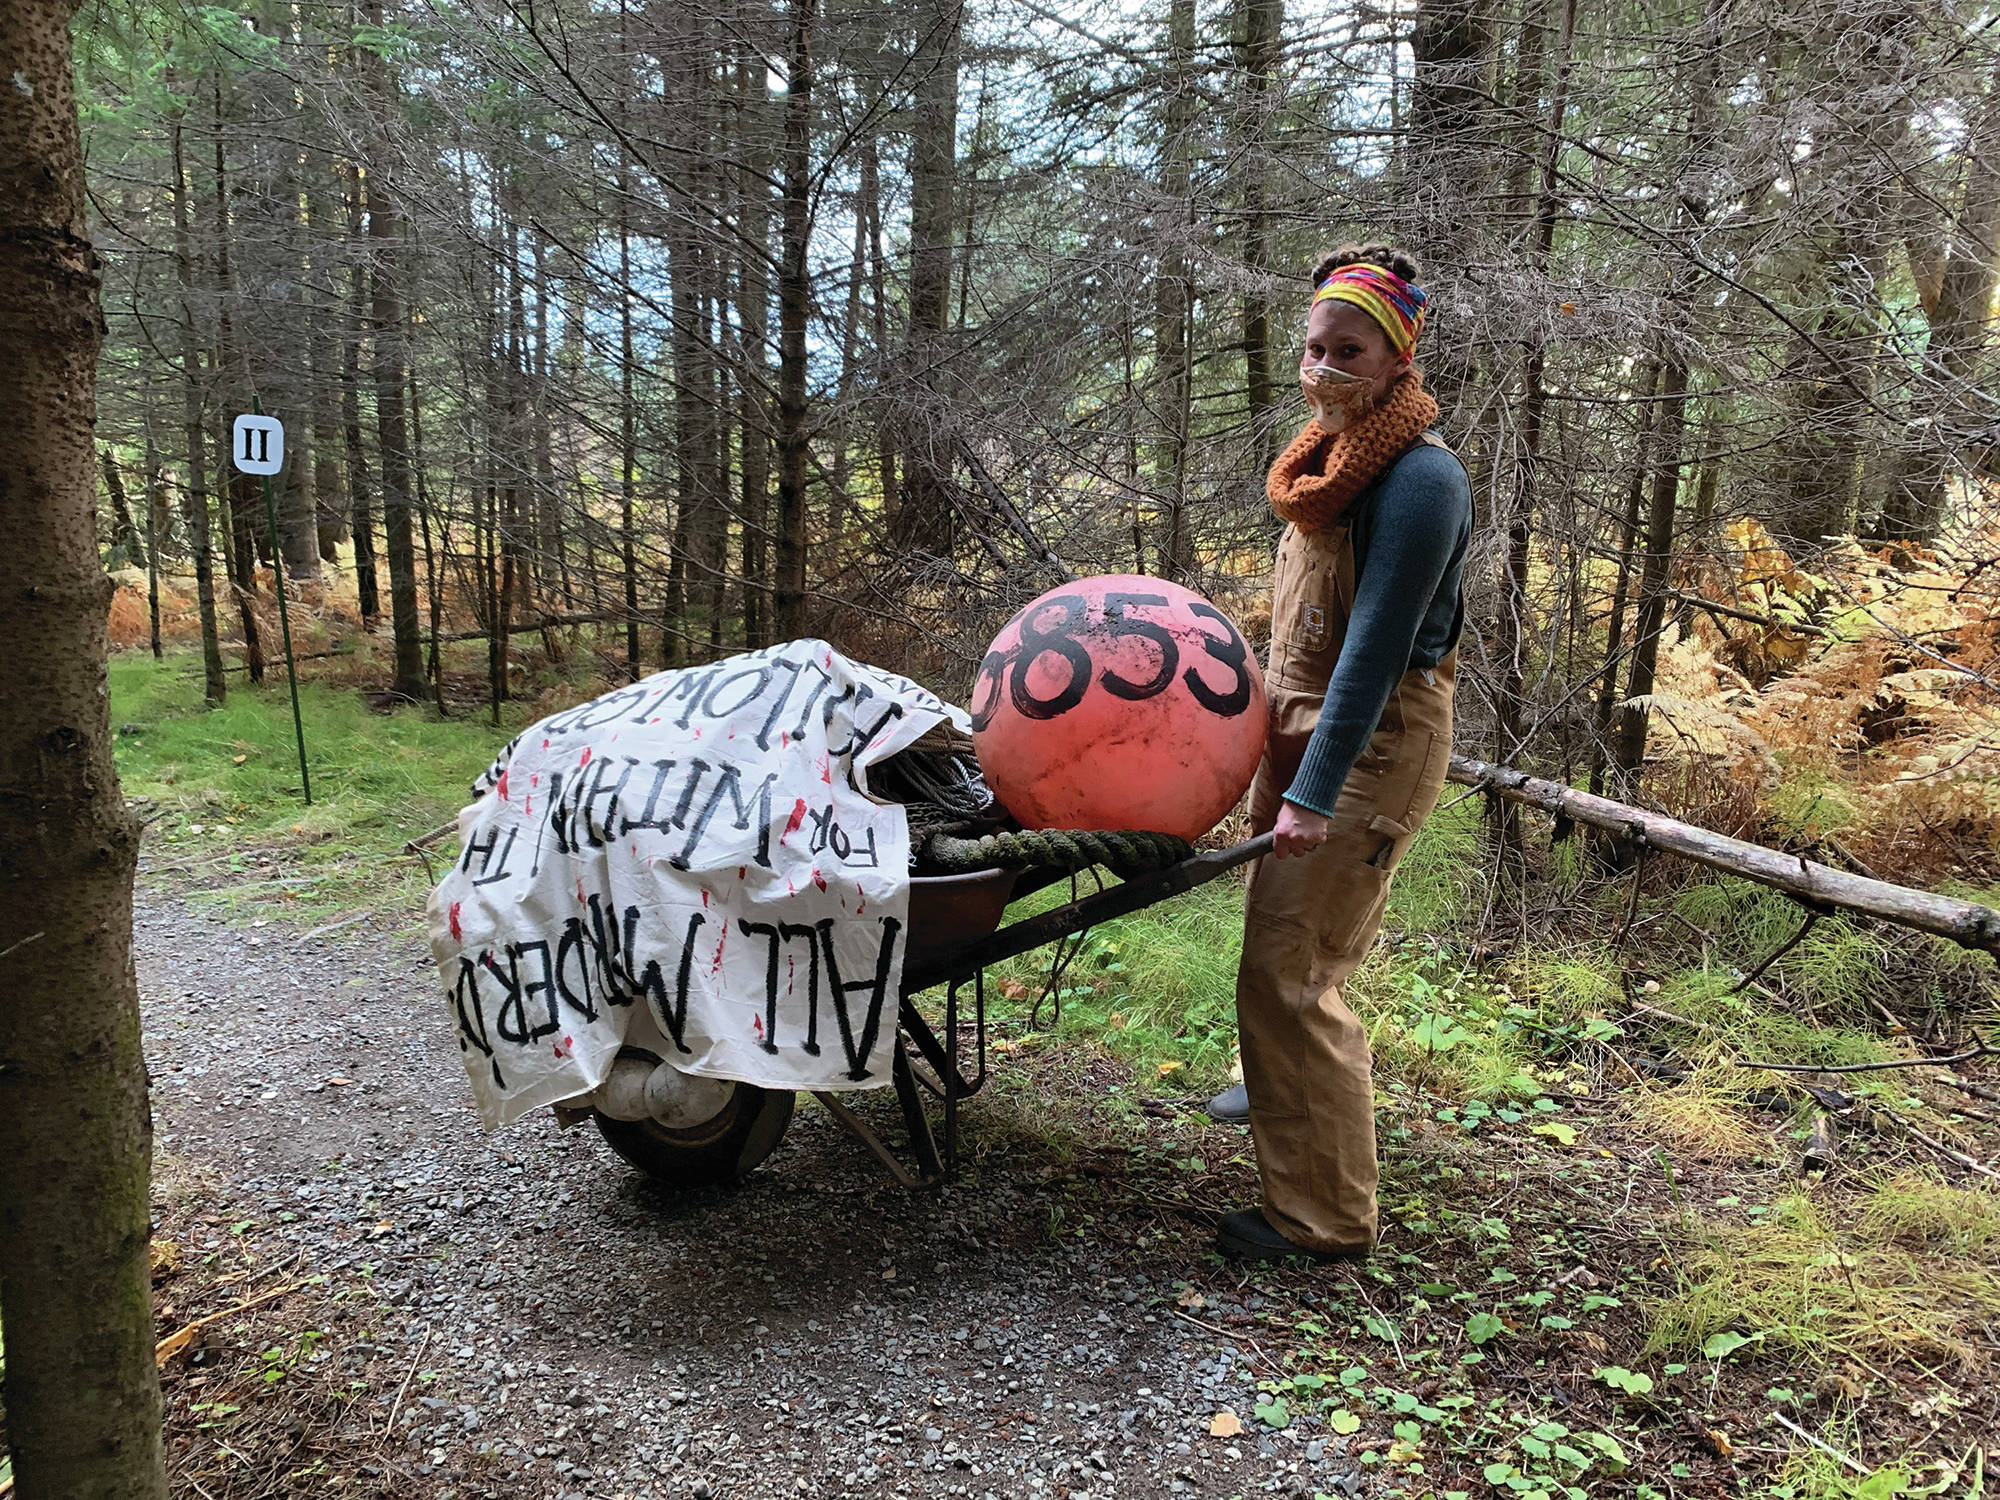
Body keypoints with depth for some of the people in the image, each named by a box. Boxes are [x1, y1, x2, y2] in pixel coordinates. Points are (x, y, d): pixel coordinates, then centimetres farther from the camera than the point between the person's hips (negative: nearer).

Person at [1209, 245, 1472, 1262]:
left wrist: (1315, 795, -25)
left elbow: (1375, 647, -24)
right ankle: (1286, 1087, 49)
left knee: (1287, 971, -9)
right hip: (1299, 720, 9)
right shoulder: (1332, 453, 8)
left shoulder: (1420, 479, -20)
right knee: (1278, 930, 23)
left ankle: (1326, 1219, 4)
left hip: (1374, 744, -9)